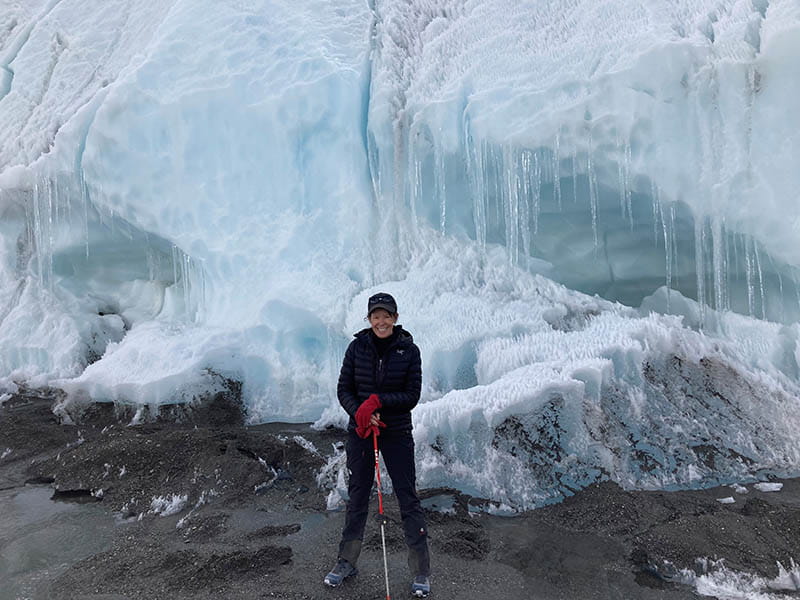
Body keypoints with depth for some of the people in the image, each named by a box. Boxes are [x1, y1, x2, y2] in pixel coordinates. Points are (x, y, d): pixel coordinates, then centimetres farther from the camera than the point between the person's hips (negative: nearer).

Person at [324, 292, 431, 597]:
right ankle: (347, 562, 32)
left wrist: (377, 401, -21)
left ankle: (421, 571, 18)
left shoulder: (409, 350, -7)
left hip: (397, 434, -2)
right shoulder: (357, 347, -3)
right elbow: (343, 389, -1)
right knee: (357, 496, 14)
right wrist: (360, 412, -18)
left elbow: (412, 396, -9)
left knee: (408, 498, 3)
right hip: (360, 431, 2)